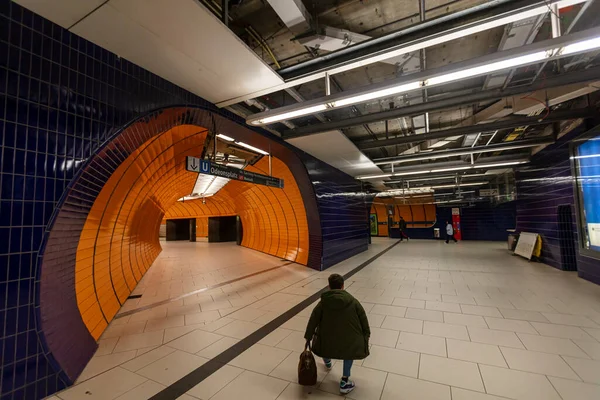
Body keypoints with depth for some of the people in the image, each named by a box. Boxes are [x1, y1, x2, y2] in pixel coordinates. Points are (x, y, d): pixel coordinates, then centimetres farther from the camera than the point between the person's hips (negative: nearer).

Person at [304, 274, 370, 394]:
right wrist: (366, 334, 19)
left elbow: (313, 320, -2)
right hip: (350, 341, 0)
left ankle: (327, 362, 63)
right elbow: (363, 320, 2)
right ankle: (345, 381, 31)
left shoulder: (323, 302, -8)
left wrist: (308, 337, 13)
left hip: (328, 341, 1)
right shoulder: (352, 301, -7)